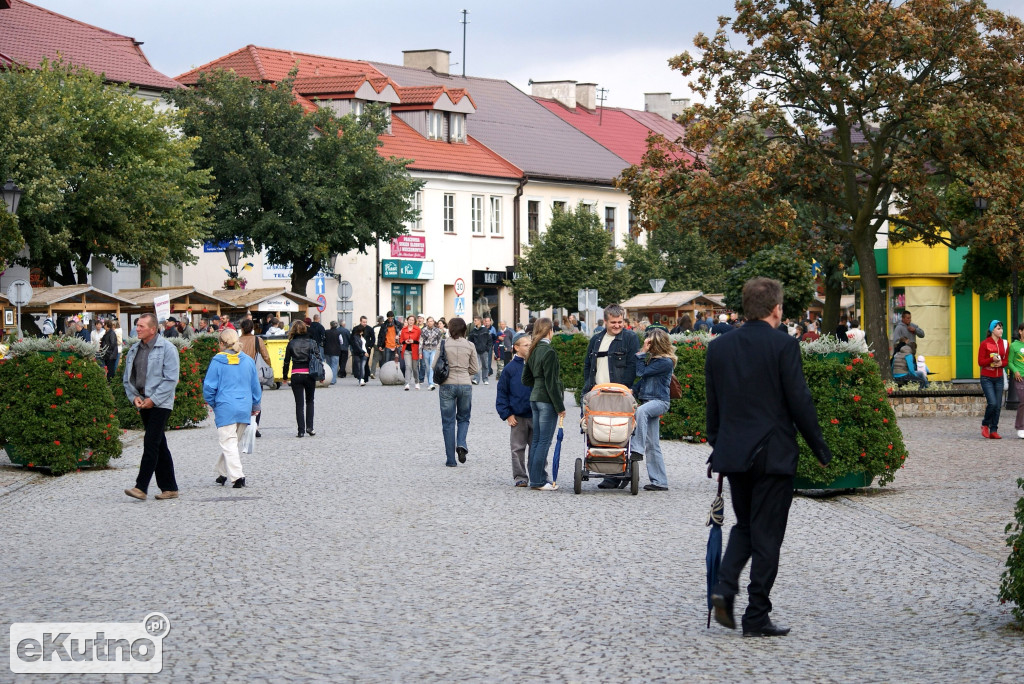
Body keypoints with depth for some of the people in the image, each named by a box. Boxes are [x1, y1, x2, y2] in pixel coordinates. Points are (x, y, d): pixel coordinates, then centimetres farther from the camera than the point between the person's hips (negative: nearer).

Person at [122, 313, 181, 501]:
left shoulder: (166, 348, -8)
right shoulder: (134, 350, 12)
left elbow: (171, 379, -12)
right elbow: (127, 378, 17)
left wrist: (153, 399, -15)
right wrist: (134, 397, -1)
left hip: (160, 403, -7)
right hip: (143, 404, 7)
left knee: (151, 443, -14)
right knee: (159, 445, 10)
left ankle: (141, 487, -17)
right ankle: (169, 488, 15)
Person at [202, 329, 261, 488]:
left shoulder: (217, 361, -6)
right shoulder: (248, 361, 6)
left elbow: (209, 386, -3)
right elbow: (256, 386, 13)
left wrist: (212, 403, 14)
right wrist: (255, 406, 25)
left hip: (225, 408, -5)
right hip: (244, 409, 5)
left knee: (228, 444, -3)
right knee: (233, 442, 18)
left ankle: (237, 476, -15)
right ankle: (223, 473, 28)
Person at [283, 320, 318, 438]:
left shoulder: (291, 344, 0)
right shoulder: (311, 343, 0)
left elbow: (286, 361, 3)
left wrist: (285, 377, 13)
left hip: (296, 375, 0)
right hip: (309, 374, 0)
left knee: (299, 403, 4)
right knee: (309, 401, 15)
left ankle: (301, 430, -1)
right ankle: (309, 427, 2)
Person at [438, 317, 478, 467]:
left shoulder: (444, 344, -5)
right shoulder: (470, 346, -1)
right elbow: (474, 370, 5)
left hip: (447, 385, -1)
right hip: (465, 384, 1)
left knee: (448, 422, 6)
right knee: (463, 418, 19)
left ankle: (450, 459, 5)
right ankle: (461, 444, -9)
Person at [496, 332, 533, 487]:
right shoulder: (510, 368, -3)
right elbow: (502, 393, 0)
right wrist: (507, 414, -6)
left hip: (535, 415, 2)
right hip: (517, 416, -2)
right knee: (518, 448, 4)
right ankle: (520, 477, 13)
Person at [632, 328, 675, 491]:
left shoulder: (666, 362, -12)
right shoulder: (653, 358, 15)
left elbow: (642, 372, -13)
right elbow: (644, 379, 18)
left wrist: (642, 352, -5)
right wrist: (633, 391, 3)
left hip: (659, 401, -9)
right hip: (649, 401, 9)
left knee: (641, 411, -40)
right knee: (653, 445, 7)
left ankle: (637, 450, -42)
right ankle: (660, 482, 9)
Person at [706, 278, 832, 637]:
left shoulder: (718, 347, 4)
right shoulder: (783, 345, -11)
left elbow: (712, 404, 9)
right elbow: (800, 402, -11)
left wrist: (716, 445, 19)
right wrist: (820, 449, -2)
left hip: (732, 454, 5)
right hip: (773, 454, -5)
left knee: (744, 525, 20)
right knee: (766, 534, 3)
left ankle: (726, 587, -1)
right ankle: (757, 617, 5)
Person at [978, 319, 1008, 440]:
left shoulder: (1004, 344, 7)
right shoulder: (984, 344, -6)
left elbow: (1006, 361, 12)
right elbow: (980, 362, -7)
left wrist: (1001, 363, -11)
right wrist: (992, 359, -23)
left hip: (998, 378, 5)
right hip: (987, 378, -5)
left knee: (998, 406, 1)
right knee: (992, 403, -16)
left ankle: (993, 431, 8)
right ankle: (985, 425, 7)